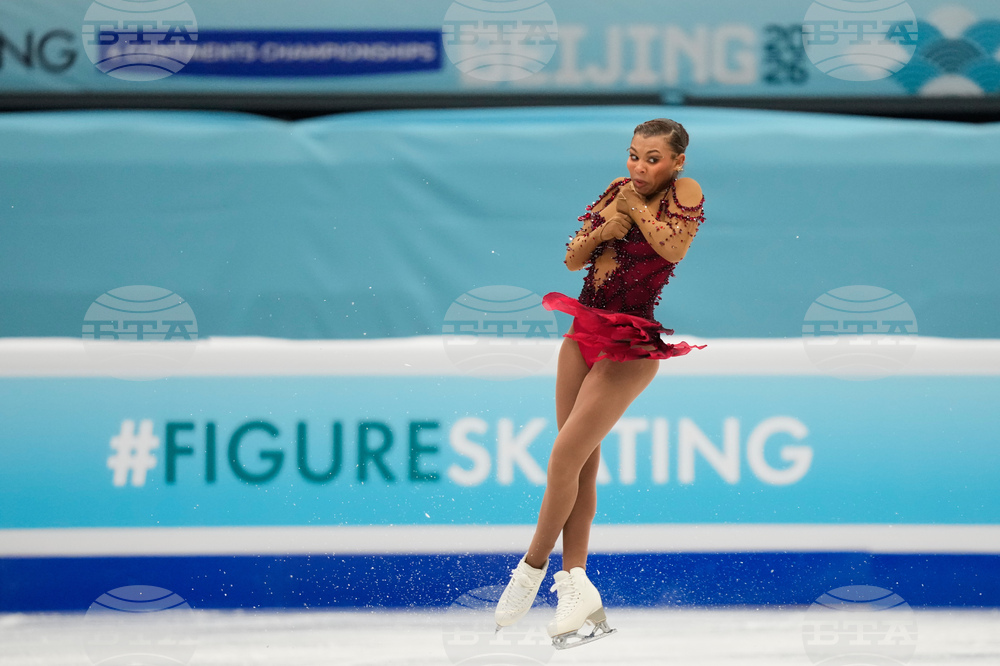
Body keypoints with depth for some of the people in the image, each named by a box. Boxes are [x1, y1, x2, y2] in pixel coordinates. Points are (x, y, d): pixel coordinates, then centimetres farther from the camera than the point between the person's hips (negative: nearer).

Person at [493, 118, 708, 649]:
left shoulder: (686, 192, -6)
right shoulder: (616, 191, 10)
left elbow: (674, 248, -24)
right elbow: (573, 260, 11)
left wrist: (637, 207, -11)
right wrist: (601, 232, -8)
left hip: (634, 344, -6)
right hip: (587, 327, 6)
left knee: (565, 455, -10)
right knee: (582, 462, 2)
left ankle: (531, 570, 2)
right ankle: (576, 585, 3)